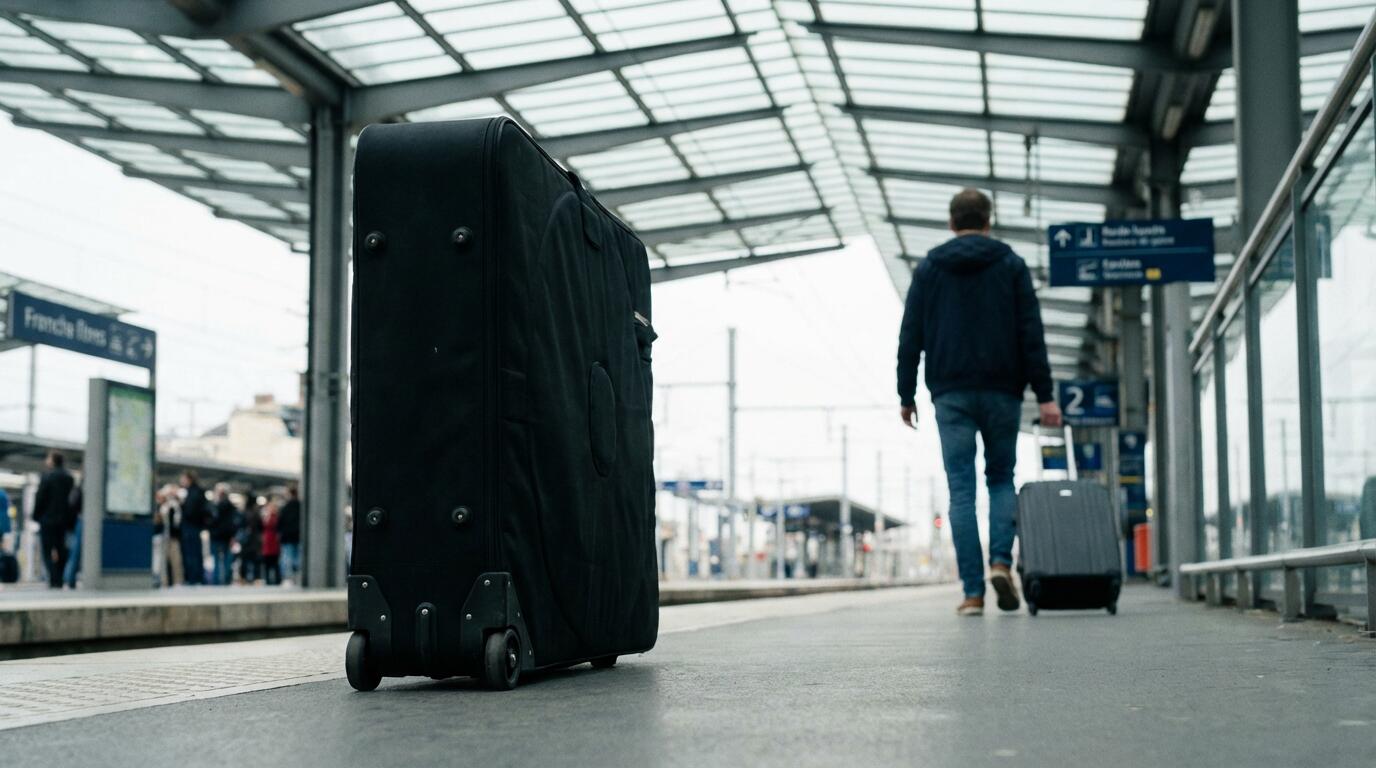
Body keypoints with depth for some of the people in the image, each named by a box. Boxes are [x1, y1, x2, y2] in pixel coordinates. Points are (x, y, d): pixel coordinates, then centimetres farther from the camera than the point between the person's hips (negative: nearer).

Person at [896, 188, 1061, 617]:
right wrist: (1044, 395, -3)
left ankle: (973, 592, -5)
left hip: (950, 393, 0)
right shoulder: (1011, 265, 5)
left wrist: (906, 395, 9)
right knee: (1001, 479, 15)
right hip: (1001, 390, 0)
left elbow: (910, 337, 4)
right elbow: (1031, 334, -2)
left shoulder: (928, 268, 7)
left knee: (961, 490, 0)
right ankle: (1001, 560, -8)